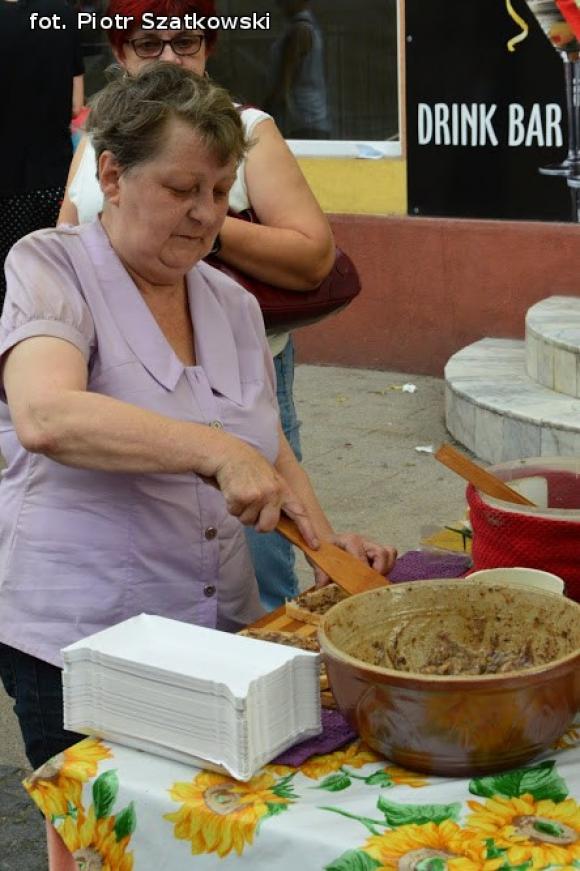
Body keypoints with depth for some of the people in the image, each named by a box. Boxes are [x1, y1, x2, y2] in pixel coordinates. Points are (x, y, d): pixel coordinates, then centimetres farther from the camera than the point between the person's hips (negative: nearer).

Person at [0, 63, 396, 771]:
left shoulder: (232, 304, 10)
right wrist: (215, 451, -33)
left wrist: (326, 542, 1)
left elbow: (271, 452, 19)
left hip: (221, 631, 5)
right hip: (80, 640, -5)